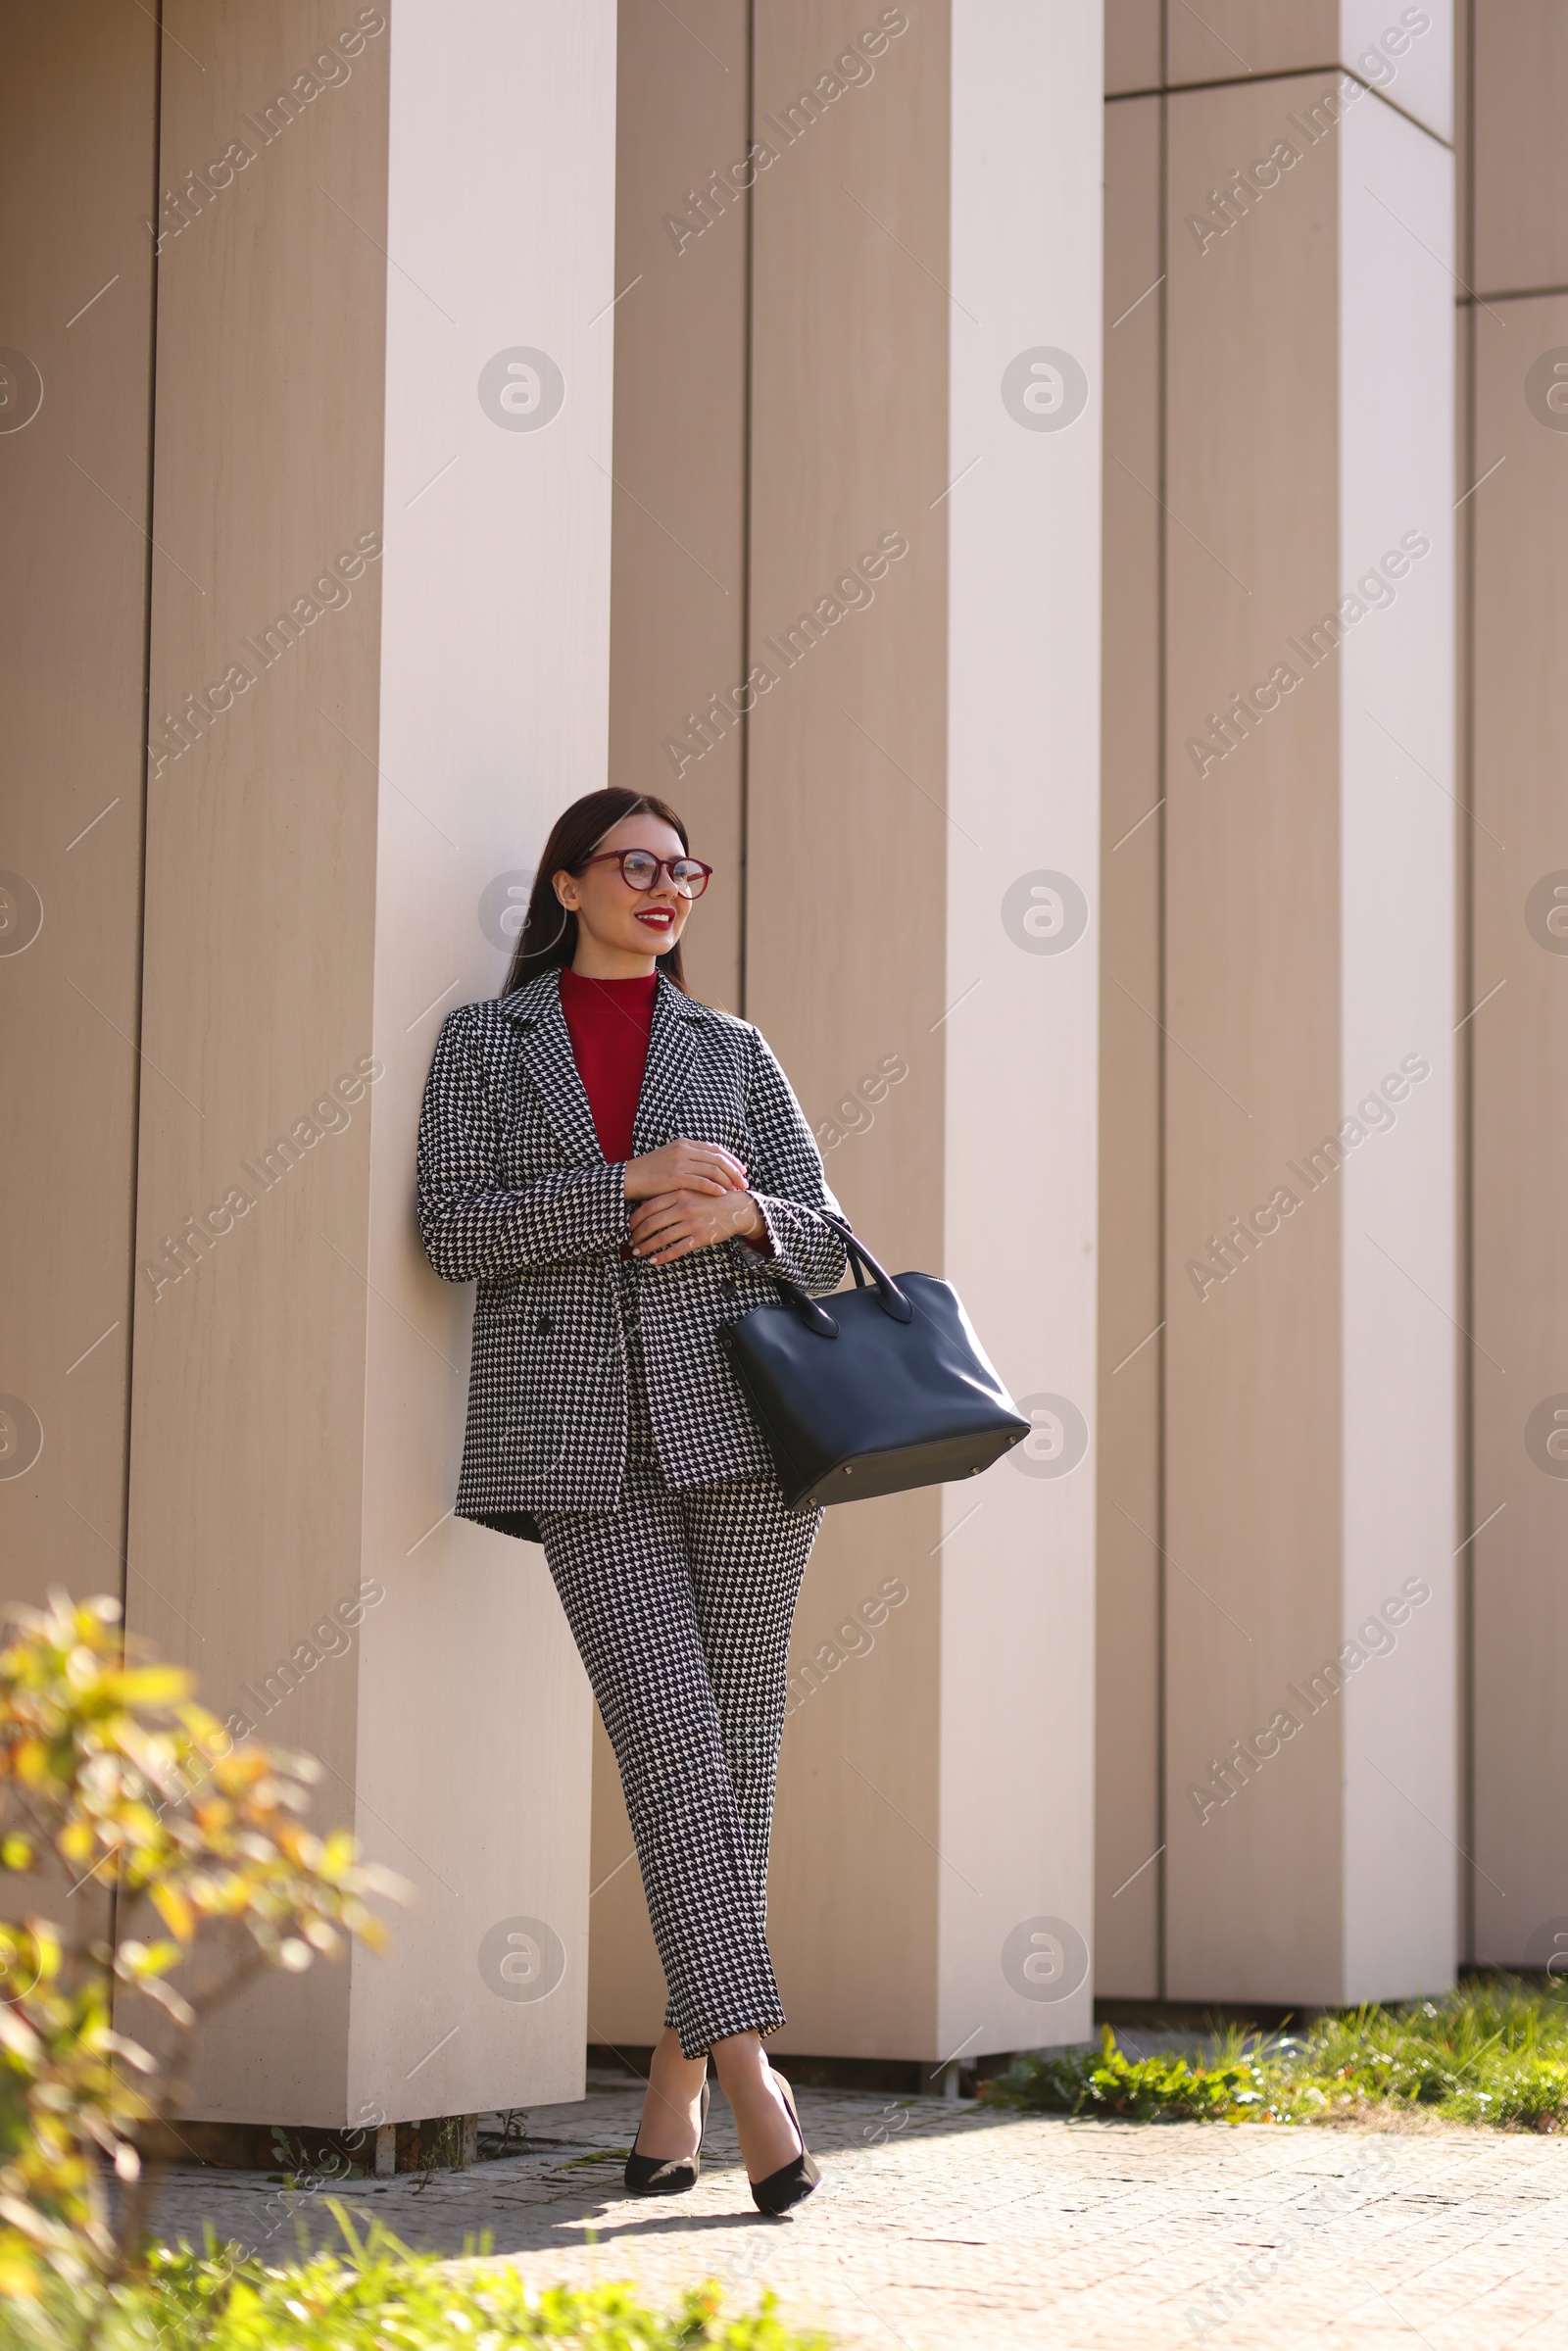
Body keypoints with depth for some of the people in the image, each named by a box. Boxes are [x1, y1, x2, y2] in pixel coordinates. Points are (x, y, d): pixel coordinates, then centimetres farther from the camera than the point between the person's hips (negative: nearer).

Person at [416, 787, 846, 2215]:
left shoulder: (733, 1053, 16)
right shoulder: (483, 1043, 12)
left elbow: (824, 1240, 15)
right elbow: (455, 1229, -1)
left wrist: (740, 1215, -7)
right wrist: (633, 1186, -10)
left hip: (738, 1411, 2)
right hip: (579, 1430, -2)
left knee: (739, 1738, 0)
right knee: (671, 1738, -13)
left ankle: (681, 2072, 11)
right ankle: (748, 2068, -14)